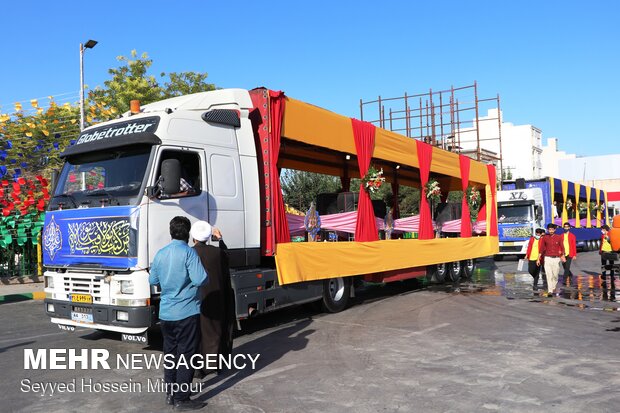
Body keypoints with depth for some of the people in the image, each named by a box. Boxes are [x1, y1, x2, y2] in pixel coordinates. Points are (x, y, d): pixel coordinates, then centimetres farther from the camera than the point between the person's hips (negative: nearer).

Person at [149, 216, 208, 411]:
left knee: (170, 353, 17)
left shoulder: (160, 253, 5)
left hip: (165, 313, 6)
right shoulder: (188, 252, -14)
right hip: (186, 312, -6)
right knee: (186, 356, 2)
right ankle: (182, 399, 6)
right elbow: (200, 280, -21)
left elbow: (152, 280, 15)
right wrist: (206, 275, -1)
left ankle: (170, 394, 26)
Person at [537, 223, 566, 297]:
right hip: (547, 258, -1)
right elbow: (541, 248, 7)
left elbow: (562, 248, -1)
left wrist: (563, 256, -16)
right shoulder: (545, 238, 2)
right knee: (549, 275, -8)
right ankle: (550, 291, -8)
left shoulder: (559, 237, 0)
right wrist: (539, 258, 6)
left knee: (555, 275, 9)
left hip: (556, 258, 1)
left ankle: (554, 288, 34)